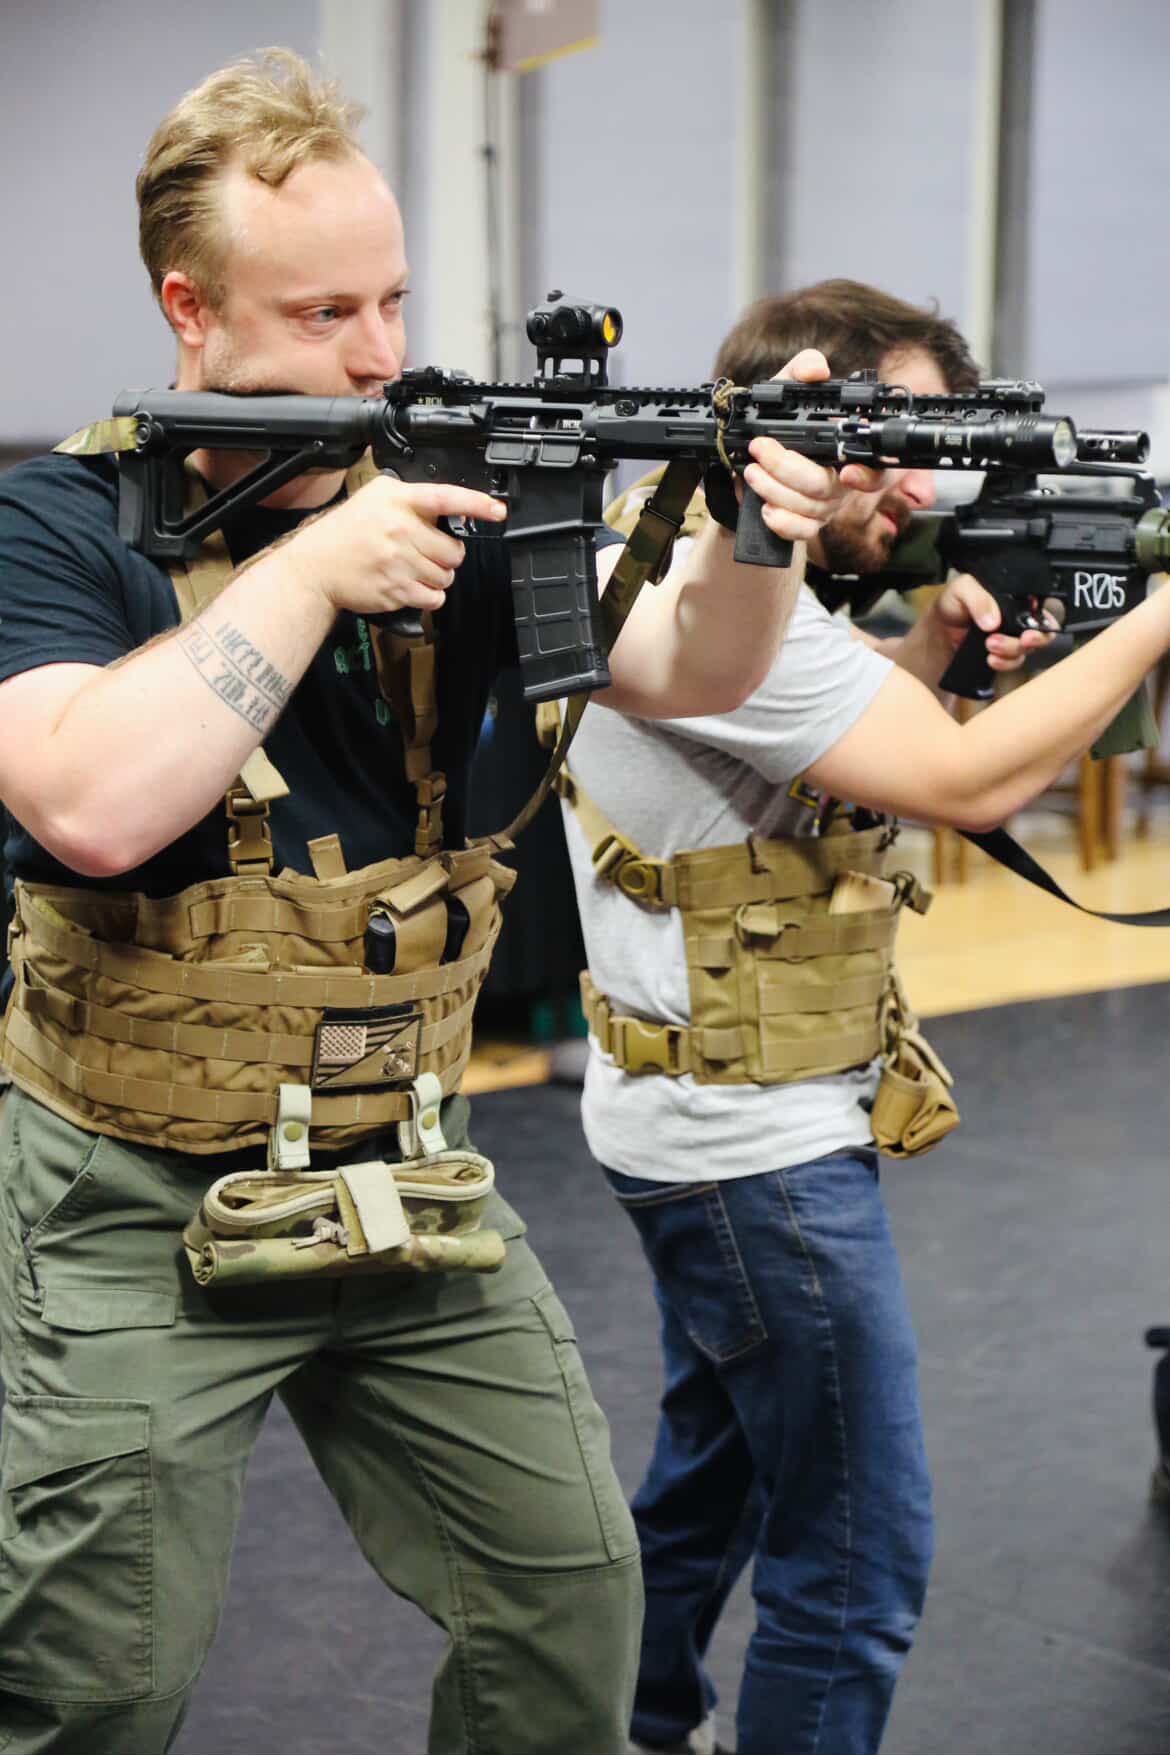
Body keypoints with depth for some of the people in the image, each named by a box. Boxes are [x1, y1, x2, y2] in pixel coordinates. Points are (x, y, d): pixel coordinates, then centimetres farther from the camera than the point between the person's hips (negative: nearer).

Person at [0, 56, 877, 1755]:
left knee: (573, 1591, 13)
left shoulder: (446, 509, 2)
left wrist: (756, 539, -23)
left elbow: (684, 670, -2)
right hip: (136, 1218, -4)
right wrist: (308, 567, -24)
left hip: (412, 1183, 5)